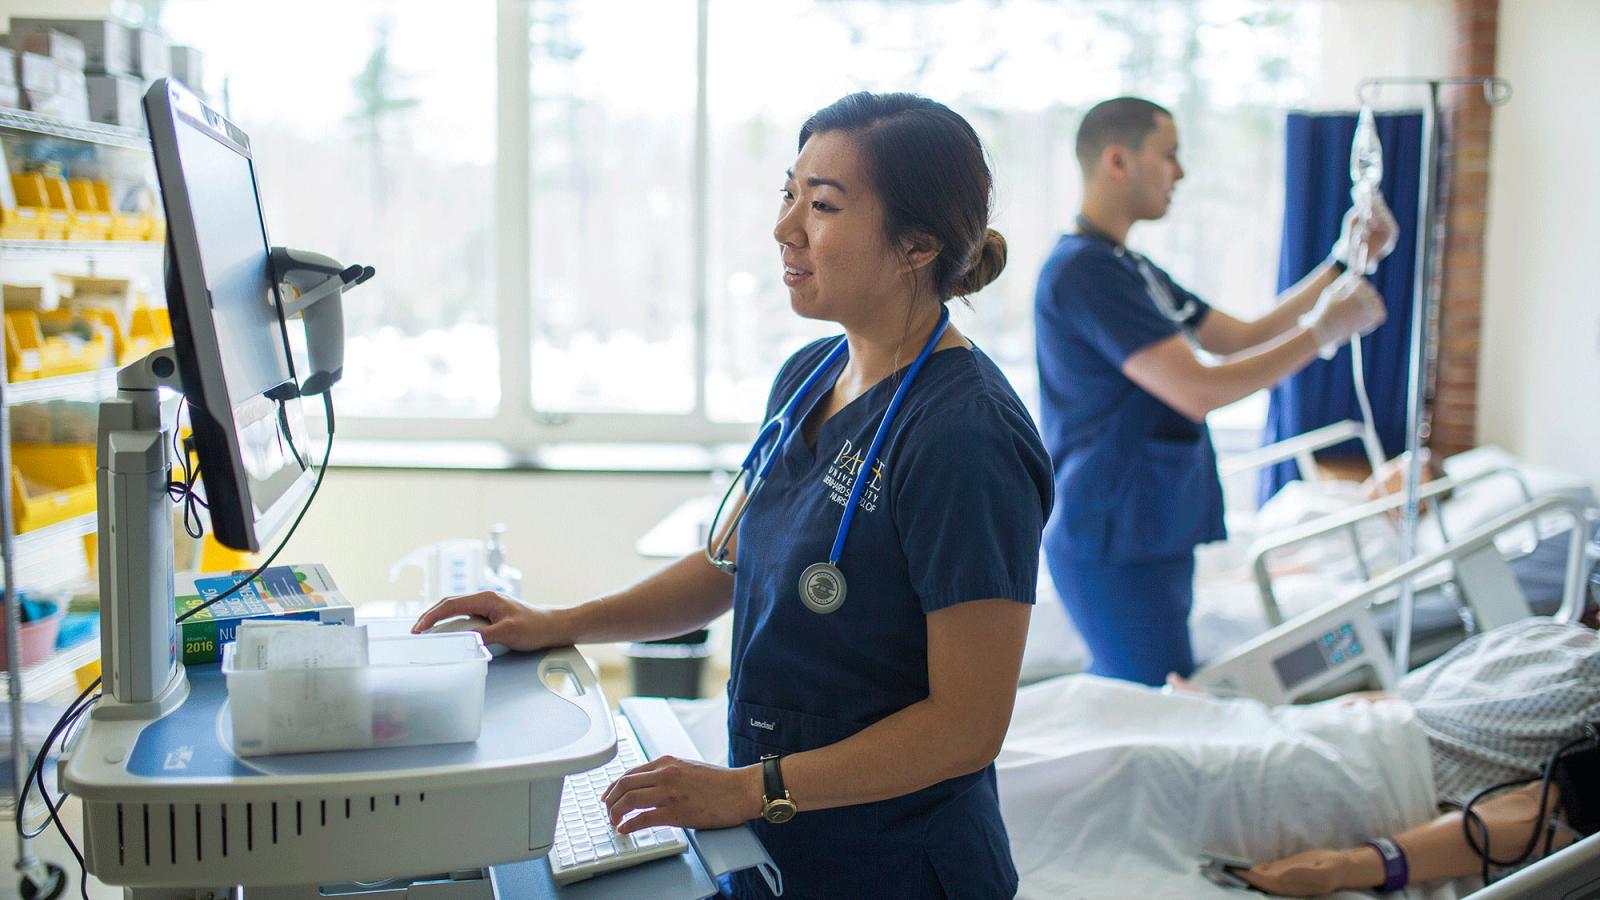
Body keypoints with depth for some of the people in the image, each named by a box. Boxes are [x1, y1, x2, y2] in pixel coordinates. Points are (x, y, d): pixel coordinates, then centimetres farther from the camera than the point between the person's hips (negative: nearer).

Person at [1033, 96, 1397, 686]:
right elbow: (1198, 390, -22)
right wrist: (1325, 329, -12)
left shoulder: (1131, 269, 16)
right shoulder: (1082, 269, -17)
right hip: (1116, 547, -10)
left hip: (1154, 537, 10)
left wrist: (1345, 262, 16)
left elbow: (1243, 338, 21)